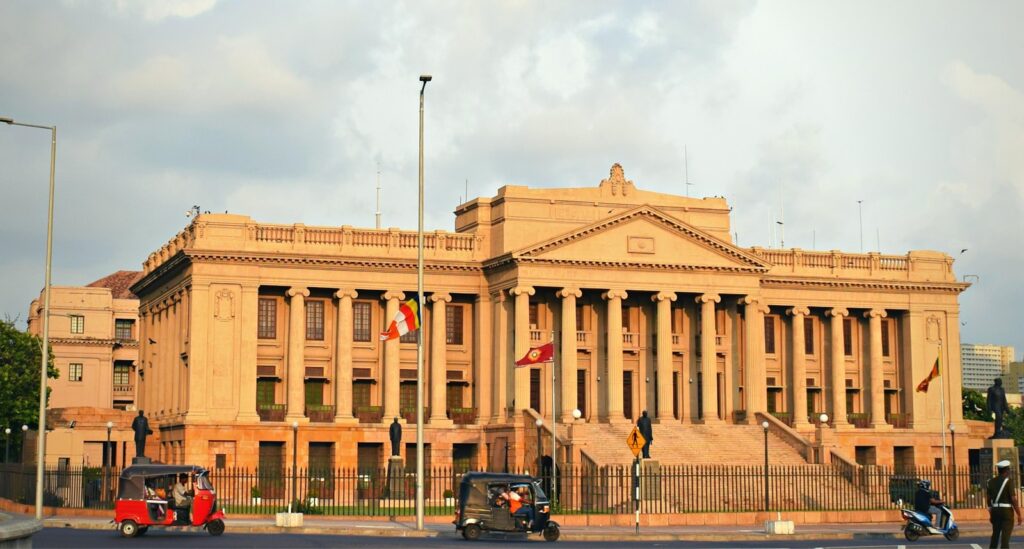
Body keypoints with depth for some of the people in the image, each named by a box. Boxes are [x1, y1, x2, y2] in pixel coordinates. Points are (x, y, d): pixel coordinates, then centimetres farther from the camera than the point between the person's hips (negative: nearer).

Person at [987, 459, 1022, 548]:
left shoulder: (991, 482, 8)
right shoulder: (1008, 481, -11)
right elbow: (1014, 499, -16)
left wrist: (991, 514, 21)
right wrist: (1019, 514, -10)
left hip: (995, 510, 6)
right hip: (1007, 511, -6)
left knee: (995, 534, 18)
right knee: (1005, 536, -7)